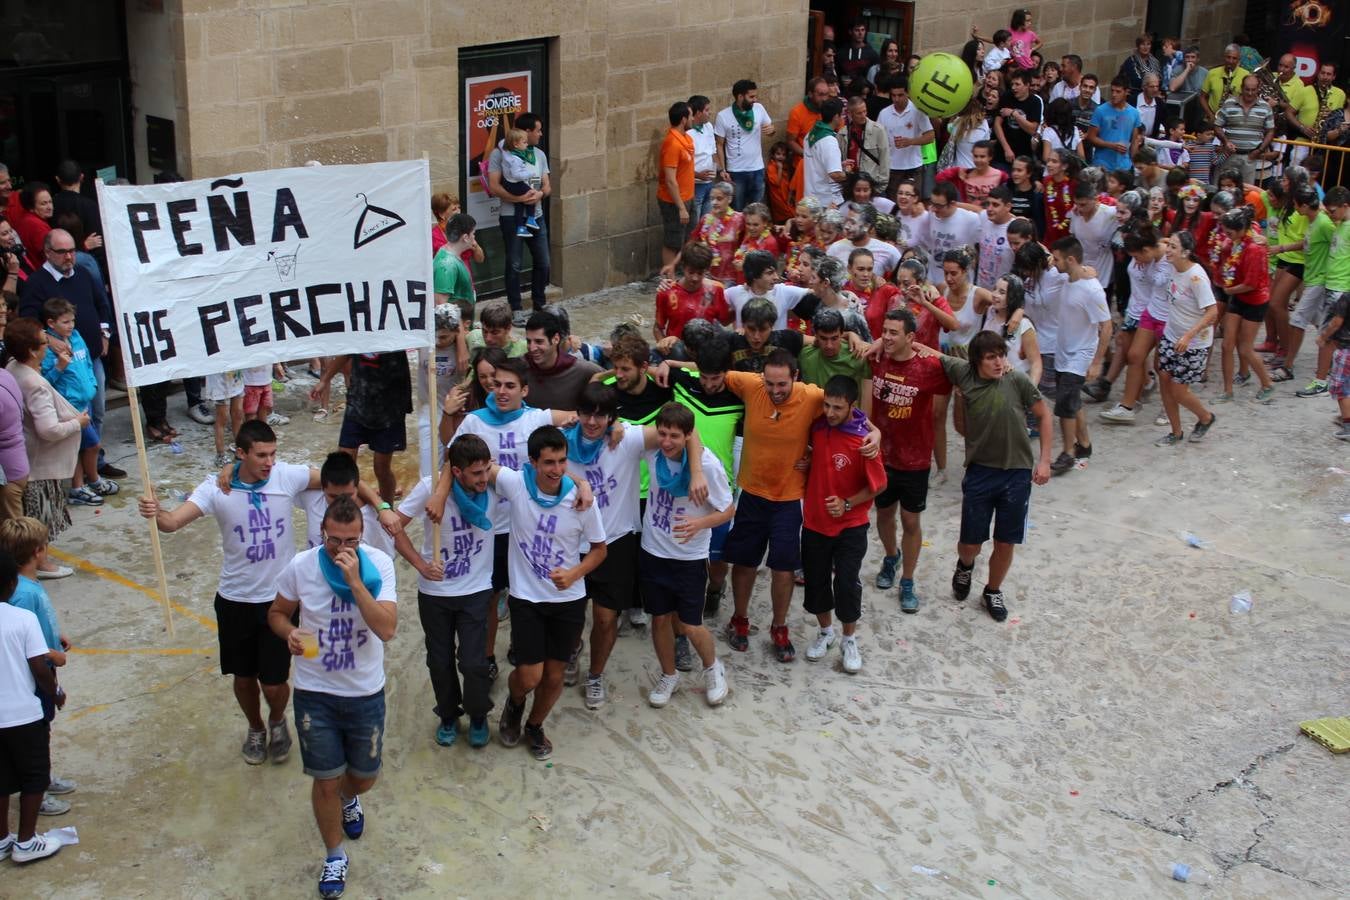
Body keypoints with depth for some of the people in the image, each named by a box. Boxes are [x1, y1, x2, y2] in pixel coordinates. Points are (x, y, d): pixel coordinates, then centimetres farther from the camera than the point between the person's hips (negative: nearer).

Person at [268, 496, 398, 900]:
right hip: (315, 693, 0)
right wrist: (289, 633, -18)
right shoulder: (300, 566, -13)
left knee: (364, 777, 17)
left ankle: (349, 799, 55)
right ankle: (334, 856, 30)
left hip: (366, 693, 0)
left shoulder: (379, 564, -17)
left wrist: (355, 581, -33)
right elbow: (277, 612, 4)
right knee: (326, 781, 5)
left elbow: (387, 629, -26)